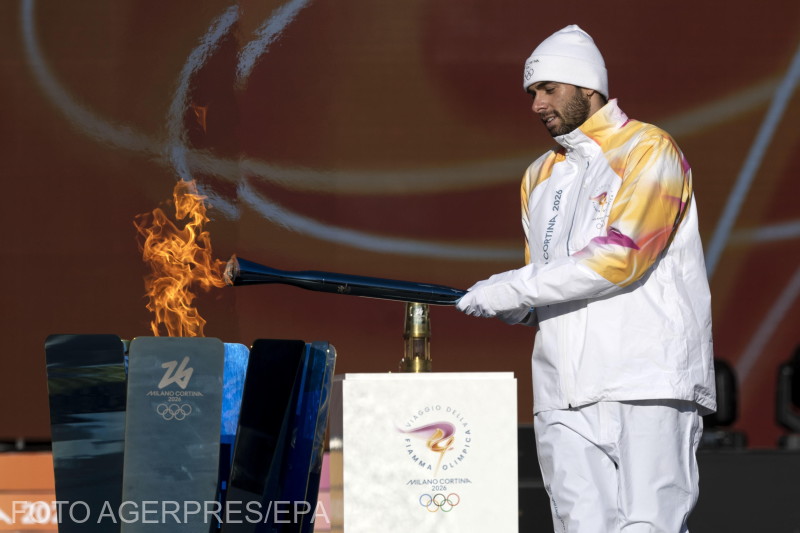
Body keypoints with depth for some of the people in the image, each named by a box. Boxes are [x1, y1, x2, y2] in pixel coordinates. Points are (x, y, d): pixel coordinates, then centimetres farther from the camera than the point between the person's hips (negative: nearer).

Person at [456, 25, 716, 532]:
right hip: (565, 394, 6)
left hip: (650, 381, -6)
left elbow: (622, 254, -13)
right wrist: (513, 306, 1)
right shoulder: (540, 177, 22)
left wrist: (519, 287, -12)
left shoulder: (649, 150, -1)